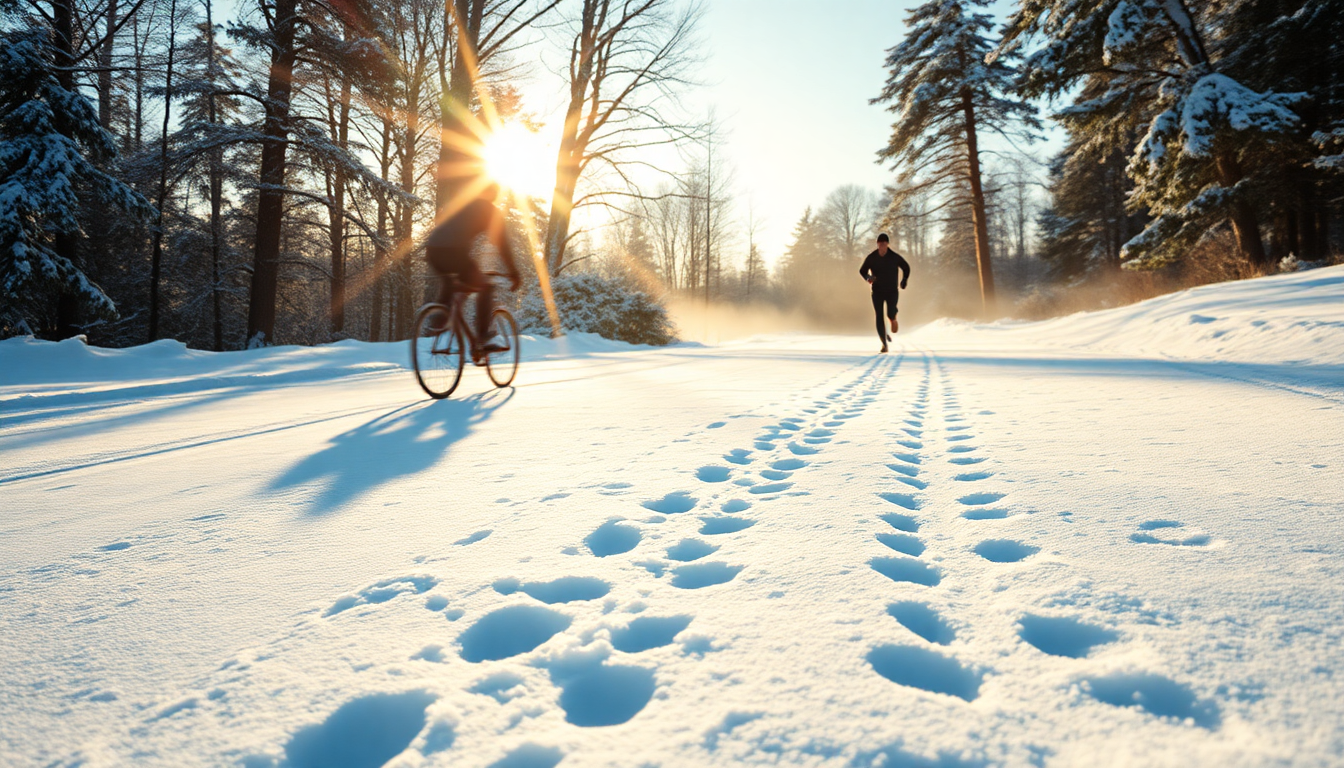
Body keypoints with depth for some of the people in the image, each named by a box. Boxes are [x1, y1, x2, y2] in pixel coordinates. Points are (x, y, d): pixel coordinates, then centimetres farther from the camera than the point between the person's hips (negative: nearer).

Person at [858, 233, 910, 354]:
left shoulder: (895, 257, -8)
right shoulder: (871, 258, -6)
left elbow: (906, 267, 10)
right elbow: (862, 271, 5)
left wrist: (904, 280, 5)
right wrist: (868, 278, -15)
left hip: (892, 291, -1)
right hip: (877, 292, 1)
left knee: (890, 314, -20)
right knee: (879, 318, -6)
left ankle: (893, 318, 20)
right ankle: (884, 343, 6)